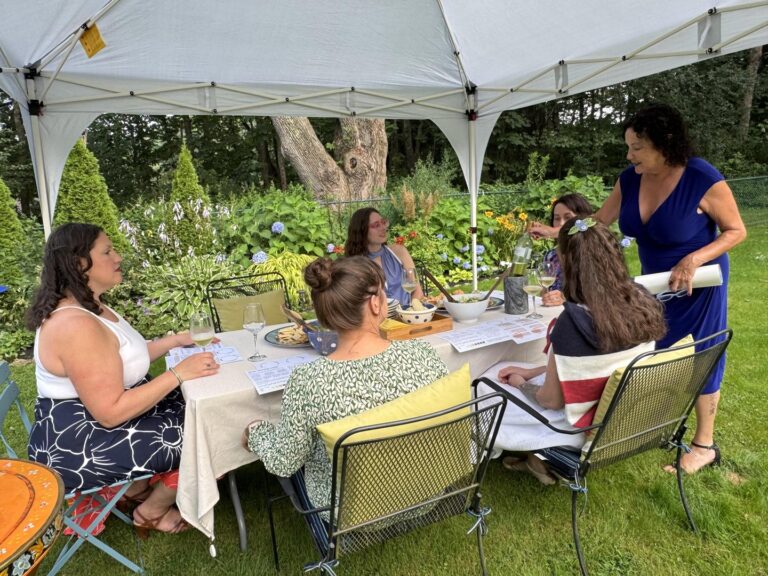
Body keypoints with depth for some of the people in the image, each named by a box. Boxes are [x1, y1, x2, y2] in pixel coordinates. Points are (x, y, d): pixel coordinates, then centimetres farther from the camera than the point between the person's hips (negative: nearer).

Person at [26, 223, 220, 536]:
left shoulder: (88, 307, 3)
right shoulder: (76, 326, -30)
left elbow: (124, 360, 14)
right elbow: (111, 412, -31)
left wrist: (176, 340, 7)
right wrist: (178, 374, -28)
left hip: (92, 423, 10)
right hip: (79, 447, -10)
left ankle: (137, 488, 24)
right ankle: (150, 513, 17)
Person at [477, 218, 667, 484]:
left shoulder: (573, 321, -32)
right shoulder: (644, 302, -10)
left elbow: (551, 400, -19)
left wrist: (521, 383, 2)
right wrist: (530, 372, 4)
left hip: (587, 428, -7)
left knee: (487, 386, 12)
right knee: (501, 371, 20)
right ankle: (541, 457, 20)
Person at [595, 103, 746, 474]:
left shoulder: (703, 180, -26)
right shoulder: (630, 180, -10)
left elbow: (736, 231, -16)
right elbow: (599, 222, 1)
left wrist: (695, 259, -31)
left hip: (697, 285, -5)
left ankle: (704, 445, 23)